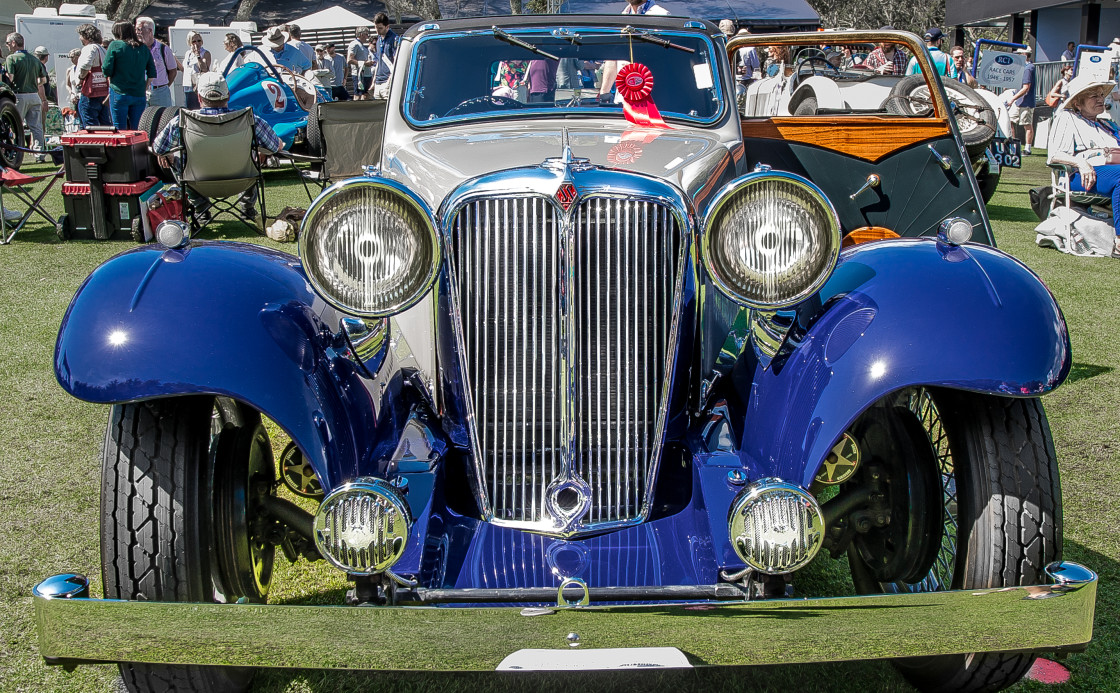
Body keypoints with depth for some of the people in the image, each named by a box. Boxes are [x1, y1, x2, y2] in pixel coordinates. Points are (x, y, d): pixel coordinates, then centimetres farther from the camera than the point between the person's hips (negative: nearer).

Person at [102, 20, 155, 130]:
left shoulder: (115, 45, -3)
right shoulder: (144, 48, 9)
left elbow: (107, 70, -6)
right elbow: (152, 74, 9)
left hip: (119, 93, -4)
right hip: (139, 95, 4)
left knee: (120, 130, -1)